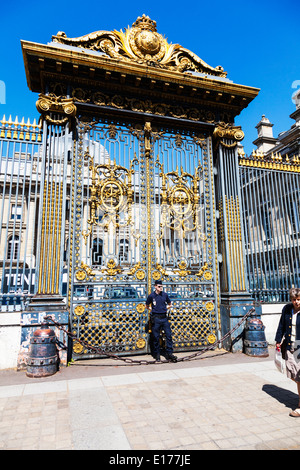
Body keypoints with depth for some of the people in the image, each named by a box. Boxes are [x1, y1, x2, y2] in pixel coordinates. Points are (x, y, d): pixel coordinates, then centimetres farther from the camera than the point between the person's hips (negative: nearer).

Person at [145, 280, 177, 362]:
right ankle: (157, 354, 19)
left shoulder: (165, 294, 3)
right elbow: (147, 306, 12)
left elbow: (170, 305, 19)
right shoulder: (151, 296, -3)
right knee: (156, 337, 4)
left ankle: (169, 353, 9)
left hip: (164, 317, 2)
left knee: (169, 335, -1)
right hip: (156, 318, -2)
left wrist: (164, 309, 9)